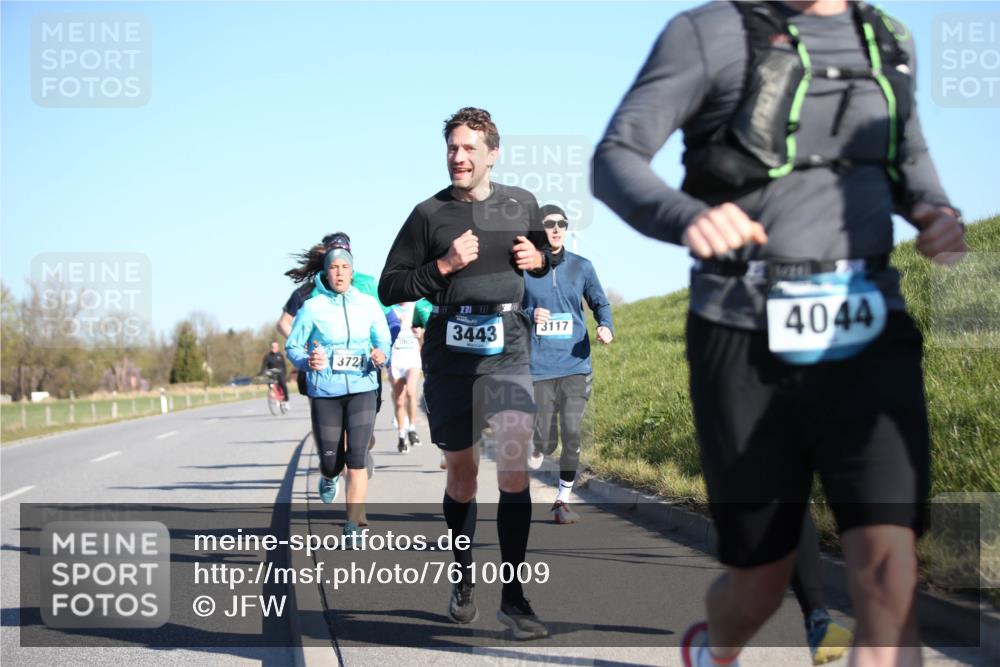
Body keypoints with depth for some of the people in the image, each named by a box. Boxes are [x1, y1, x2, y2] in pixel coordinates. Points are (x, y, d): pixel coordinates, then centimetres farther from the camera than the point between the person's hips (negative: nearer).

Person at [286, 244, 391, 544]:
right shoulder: (312, 307, -2)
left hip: (362, 389, 1)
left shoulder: (368, 304, 3)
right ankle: (329, 477, 43)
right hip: (325, 393, 0)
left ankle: (352, 527, -3)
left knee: (357, 459, -10)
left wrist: (381, 356, -12)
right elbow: (292, 346, 2)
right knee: (330, 460, 3)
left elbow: (383, 341, 11)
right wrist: (307, 361, -20)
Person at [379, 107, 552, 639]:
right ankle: (463, 580, 29)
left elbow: (547, 253, 26)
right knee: (462, 474, 9)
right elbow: (389, 287, 1)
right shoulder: (429, 214, 1)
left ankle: (513, 596, -10)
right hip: (448, 358, 0)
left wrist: (538, 259, 2)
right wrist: (445, 266, -13)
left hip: (506, 353, 0)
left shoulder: (521, 204, 8)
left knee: (513, 466, -14)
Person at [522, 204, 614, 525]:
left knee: (572, 433, -8)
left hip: (575, 365, 2)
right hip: (538, 366, -1)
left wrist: (607, 327, -8)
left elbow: (600, 303, 12)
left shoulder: (581, 267, 6)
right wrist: (529, 315, -15)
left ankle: (563, 501, 7)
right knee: (545, 441, -1)